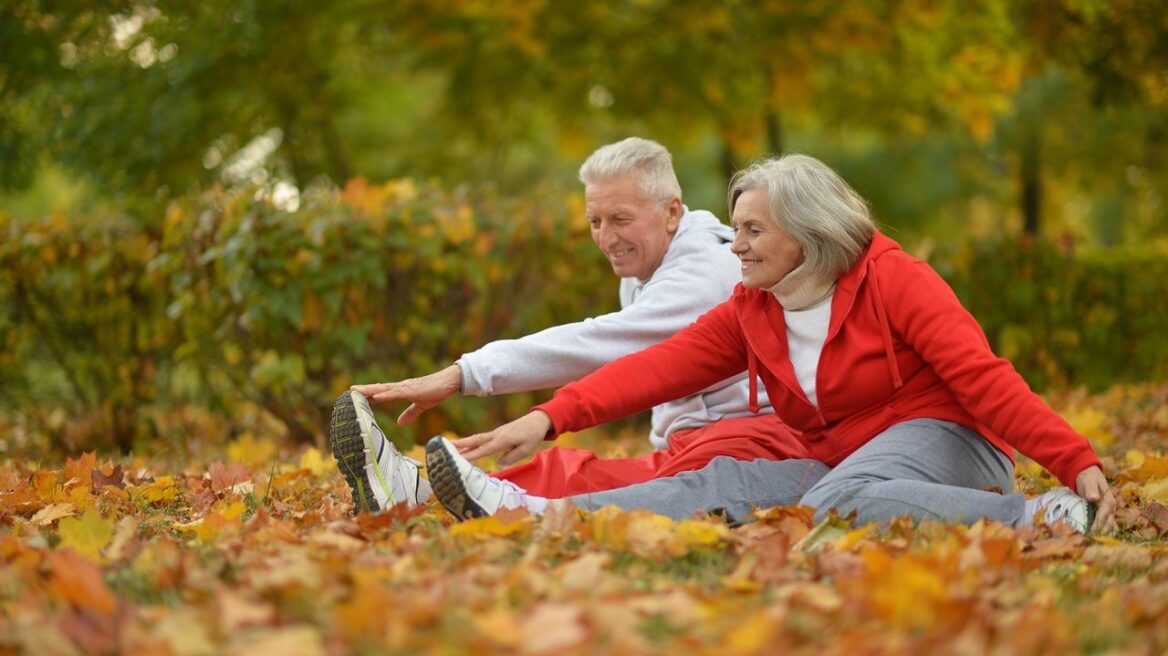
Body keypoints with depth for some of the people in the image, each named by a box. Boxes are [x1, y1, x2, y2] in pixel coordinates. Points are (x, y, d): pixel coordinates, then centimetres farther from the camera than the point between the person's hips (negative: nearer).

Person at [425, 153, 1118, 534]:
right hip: (840, 464, 6)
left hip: (942, 441, -6)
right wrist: (551, 417, -15)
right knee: (720, 482, -16)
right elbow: (658, 366, -1)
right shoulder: (750, 312, 10)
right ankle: (526, 512, -31)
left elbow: (981, 375, -15)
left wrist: (1078, 461, -25)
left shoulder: (893, 280, -9)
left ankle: (1037, 517, -37)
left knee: (838, 499, -38)